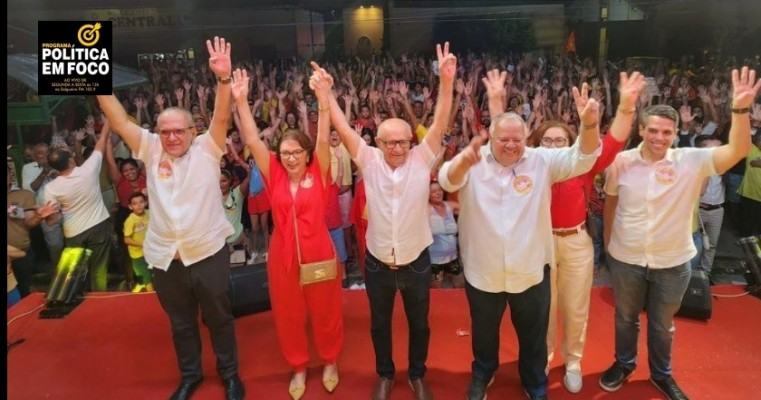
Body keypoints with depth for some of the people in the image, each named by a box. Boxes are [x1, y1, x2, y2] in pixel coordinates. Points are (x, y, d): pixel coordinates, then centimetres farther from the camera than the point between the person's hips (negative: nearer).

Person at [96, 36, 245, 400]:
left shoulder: (206, 149, -5)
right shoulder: (151, 150, 4)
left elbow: (222, 117, -18)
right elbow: (120, 121, 1)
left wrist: (223, 78, -32)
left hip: (207, 252, -3)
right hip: (164, 257, 3)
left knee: (219, 318, 14)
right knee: (181, 322, 21)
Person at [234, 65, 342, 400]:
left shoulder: (318, 174, -7)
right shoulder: (274, 175, -3)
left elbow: (323, 140, -21)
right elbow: (252, 141, -10)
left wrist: (323, 98, -33)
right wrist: (241, 100, -19)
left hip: (318, 254, -2)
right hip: (283, 257, 2)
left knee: (325, 312, 16)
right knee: (288, 315, 16)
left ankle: (330, 361, 42)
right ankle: (299, 367, 40)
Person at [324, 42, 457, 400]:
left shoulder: (422, 159, -11)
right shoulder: (369, 160, -10)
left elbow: (440, 124, -20)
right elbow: (343, 129, -13)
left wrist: (447, 80, -29)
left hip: (416, 262, 0)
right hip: (377, 263, 1)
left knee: (419, 323, 20)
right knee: (379, 323, 21)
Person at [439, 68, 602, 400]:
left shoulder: (541, 161, -6)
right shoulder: (475, 162, -11)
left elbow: (582, 158, -15)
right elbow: (447, 180, -27)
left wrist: (589, 124, -37)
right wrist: (464, 162, -51)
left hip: (531, 272, 1)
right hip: (482, 272, 0)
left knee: (533, 335, 22)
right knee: (484, 332, 24)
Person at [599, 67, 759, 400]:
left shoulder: (691, 162, -12)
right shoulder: (622, 162, -10)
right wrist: (608, 240, 8)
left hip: (672, 262, 0)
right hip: (626, 259, 0)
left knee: (662, 324, 21)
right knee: (625, 317, 21)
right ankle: (624, 364, 45)